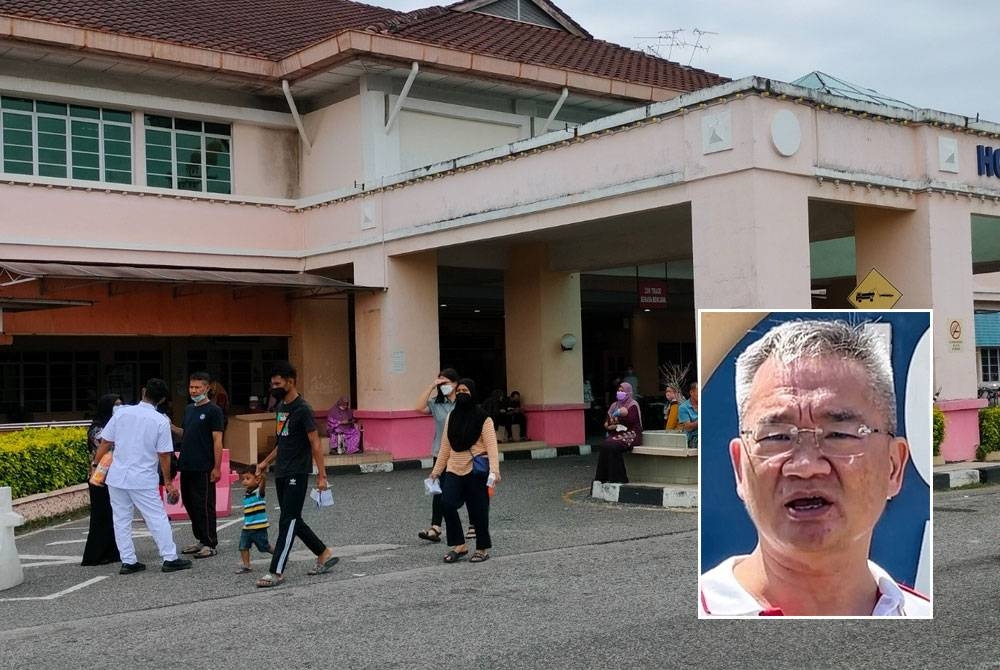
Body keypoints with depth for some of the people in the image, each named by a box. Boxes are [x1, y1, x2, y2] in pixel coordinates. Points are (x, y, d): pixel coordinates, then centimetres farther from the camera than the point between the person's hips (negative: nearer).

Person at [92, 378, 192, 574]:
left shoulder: (122, 413, 0)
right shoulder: (161, 421, -8)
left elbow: (105, 443, 2)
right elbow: (164, 455, -7)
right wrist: (168, 482, 3)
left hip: (117, 477, 3)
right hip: (143, 480, -3)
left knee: (121, 520, 10)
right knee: (158, 519, 4)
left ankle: (128, 561, 12)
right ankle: (170, 559, 6)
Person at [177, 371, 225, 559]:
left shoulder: (213, 410, -8)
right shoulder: (189, 409, 15)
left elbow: (217, 440, -12)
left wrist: (217, 467, -16)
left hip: (203, 468, -8)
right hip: (187, 466, 8)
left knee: (204, 506, -4)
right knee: (189, 504, 13)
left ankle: (210, 544, 3)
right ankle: (200, 540, 24)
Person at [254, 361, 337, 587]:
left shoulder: (302, 409, -13)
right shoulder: (280, 407, 13)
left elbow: (315, 443, -15)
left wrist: (322, 476, -18)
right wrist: (266, 462, 19)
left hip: (297, 474, -9)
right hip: (281, 473, 9)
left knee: (288, 521, -6)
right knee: (294, 520, 13)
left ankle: (276, 572, -5)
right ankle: (324, 554, 26)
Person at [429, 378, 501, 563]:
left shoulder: (483, 418, -5)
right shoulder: (451, 417, 11)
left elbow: (491, 445, -12)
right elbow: (445, 446, 14)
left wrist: (494, 470, -23)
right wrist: (437, 469, 13)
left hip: (476, 470, -4)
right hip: (454, 469, 4)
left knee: (478, 509, 2)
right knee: (447, 504, -11)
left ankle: (483, 548, 20)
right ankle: (458, 545, 3)